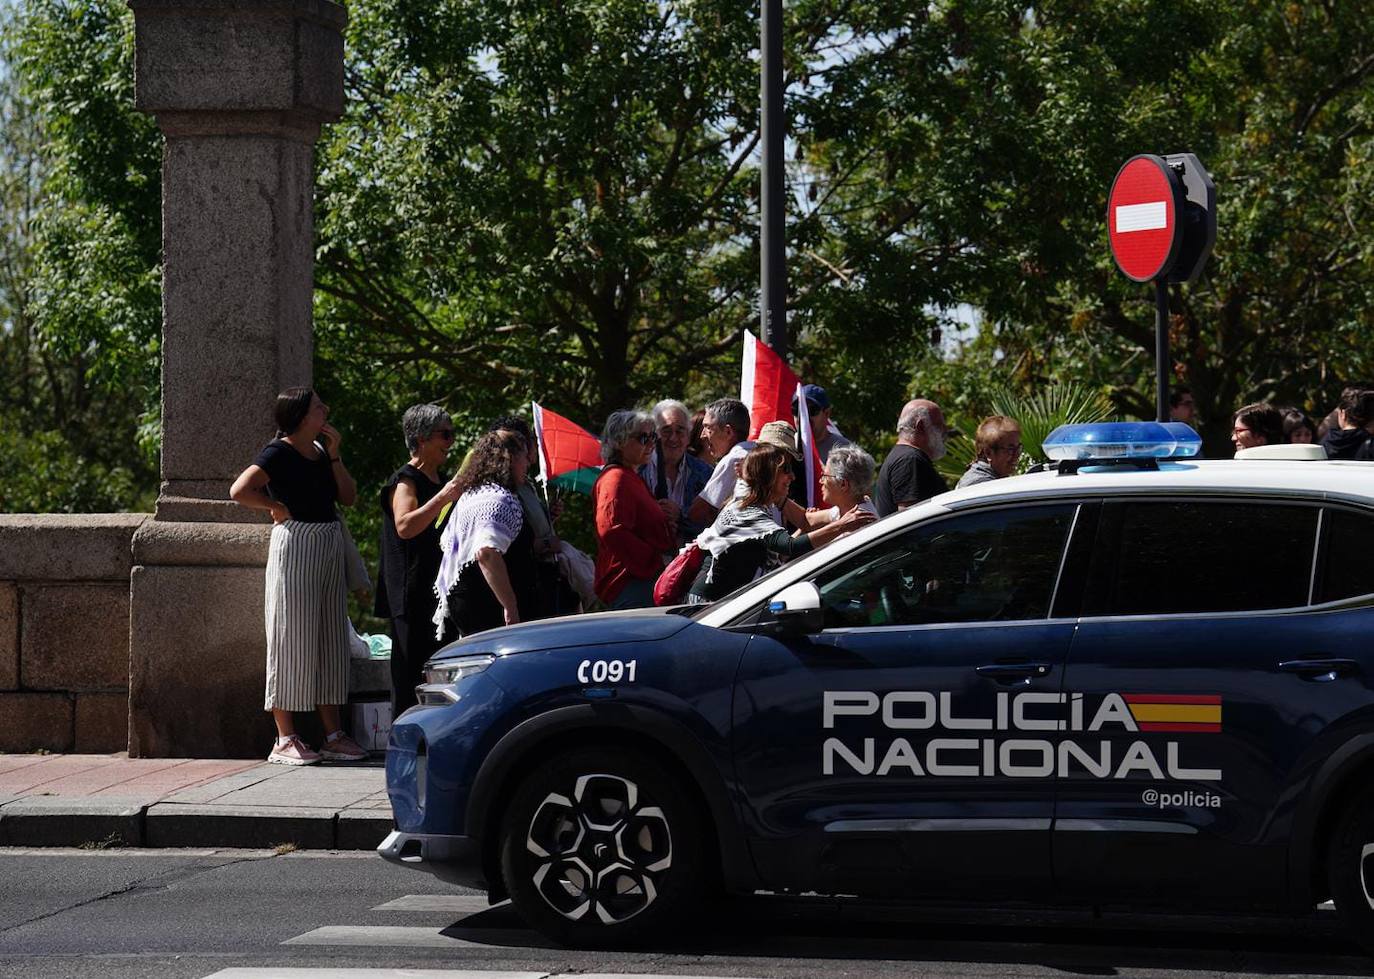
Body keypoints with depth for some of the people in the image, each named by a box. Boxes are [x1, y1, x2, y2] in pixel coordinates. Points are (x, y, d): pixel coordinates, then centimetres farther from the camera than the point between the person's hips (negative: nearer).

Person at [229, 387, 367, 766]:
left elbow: (348, 497, 9)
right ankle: (285, 739, -3)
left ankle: (333, 735, 14)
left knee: (329, 639, 9)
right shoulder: (279, 453, -10)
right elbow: (239, 491, -22)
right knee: (292, 640, -6)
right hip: (295, 544, -8)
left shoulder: (321, 450, 13)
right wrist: (277, 507, -11)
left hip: (328, 548, 8)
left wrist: (334, 454, 1)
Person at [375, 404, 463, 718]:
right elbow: (405, 525, -25)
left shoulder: (440, 482, 20)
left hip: (439, 592, 9)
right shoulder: (405, 481, -7)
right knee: (412, 672, -10)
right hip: (412, 596, -9)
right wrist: (443, 497, -29)